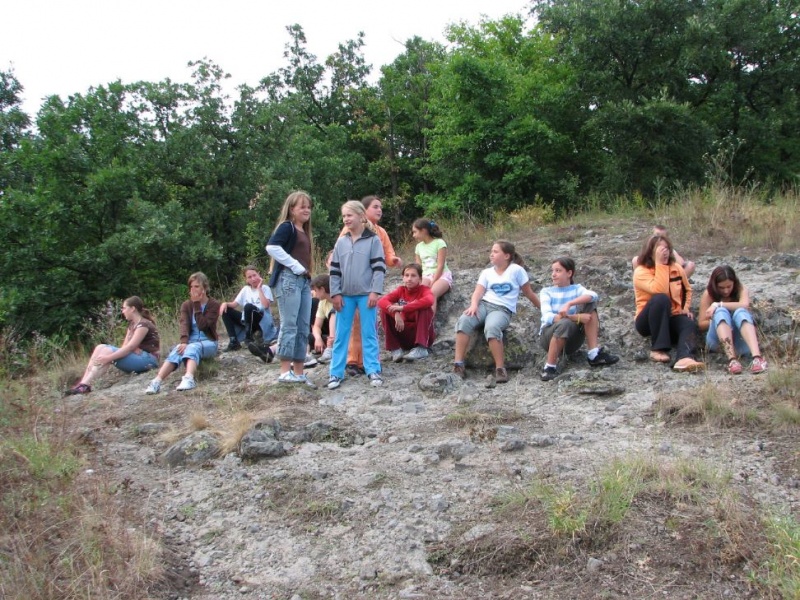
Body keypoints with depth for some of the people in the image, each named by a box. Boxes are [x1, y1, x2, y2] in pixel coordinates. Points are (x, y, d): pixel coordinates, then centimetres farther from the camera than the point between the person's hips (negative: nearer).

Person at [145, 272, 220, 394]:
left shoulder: (214, 304, -3)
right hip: (191, 342, 3)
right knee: (177, 351, -31)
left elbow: (202, 325, -17)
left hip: (208, 343, -3)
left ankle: (189, 379, -65)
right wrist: (184, 342, -28)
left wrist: (197, 304, -15)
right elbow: (184, 324, -11)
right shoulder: (186, 305, 7)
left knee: (193, 347, -37)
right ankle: (157, 382, -51)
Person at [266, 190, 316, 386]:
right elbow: (272, 247, -20)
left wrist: (308, 276, 12)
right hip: (289, 279, -9)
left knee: (303, 328, 7)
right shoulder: (287, 227, -5)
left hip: (304, 281, 9)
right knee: (289, 325, -9)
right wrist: (295, 266, -16)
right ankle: (285, 372, -7)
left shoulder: (305, 232, 20)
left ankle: (298, 372, 11)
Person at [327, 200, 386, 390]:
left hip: (366, 294, -3)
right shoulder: (341, 242, 8)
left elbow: (379, 267, -6)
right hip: (345, 295, 3)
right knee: (341, 334, 5)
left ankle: (373, 370, 10)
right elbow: (334, 269, 9)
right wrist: (335, 293, 1)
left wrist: (375, 292, -12)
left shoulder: (373, 240, -2)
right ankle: (336, 373, 10)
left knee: (369, 333, 3)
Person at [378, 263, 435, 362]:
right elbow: (381, 301, -16)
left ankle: (421, 349, -32)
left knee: (425, 309, -28)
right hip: (404, 333, 3)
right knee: (384, 311, -14)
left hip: (422, 333, -3)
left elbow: (429, 301, -35)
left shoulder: (424, 290, -8)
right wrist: (396, 314, -35)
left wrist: (402, 308, -37)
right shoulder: (401, 290, 1)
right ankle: (395, 348, -16)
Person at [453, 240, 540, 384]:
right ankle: (458, 365, -32)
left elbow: (529, 293, 13)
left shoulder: (516, 270, 7)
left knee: (492, 328, -39)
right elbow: (478, 291, 4)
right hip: (484, 304, 4)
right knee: (464, 320, -30)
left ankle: (500, 369, -30)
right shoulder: (486, 272, 18)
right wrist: (474, 305, -17)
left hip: (502, 309, -4)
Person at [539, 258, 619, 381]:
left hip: (571, 339, 3)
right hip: (549, 335, -3)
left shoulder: (576, 288, 5)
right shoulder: (546, 292, -1)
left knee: (589, 303, -14)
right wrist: (577, 317, -27)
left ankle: (594, 354, -20)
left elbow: (593, 295, -19)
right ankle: (550, 367, -25)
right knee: (565, 323, -37)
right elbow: (548, 317, -18)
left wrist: (569, 304, -33)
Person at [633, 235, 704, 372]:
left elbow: (687, 289, 23)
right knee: (661, 298, -35)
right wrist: (660, 263, -25)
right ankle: (658, 349, -32)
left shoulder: (677, 268, 5)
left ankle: (685, 359, -57)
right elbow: (660, 291, -29)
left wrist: (686, 308, 5)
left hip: (672, 317, 5)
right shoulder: (641, 272, -12)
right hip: (647, 321, -5)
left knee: (689, 325, -29)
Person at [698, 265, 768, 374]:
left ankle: (757, 357, -50)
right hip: (717, 341, 0)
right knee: (720, 312, -28)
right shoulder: (708, 294, 1)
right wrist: (718, 320, -19)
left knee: (740, 312, -28)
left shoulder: (741, 290, 1)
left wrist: (718, 304, -23)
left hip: (739, 339, 0)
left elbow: (745, 305, -23)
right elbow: (701, 324, -4)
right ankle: (731, 359, -49)